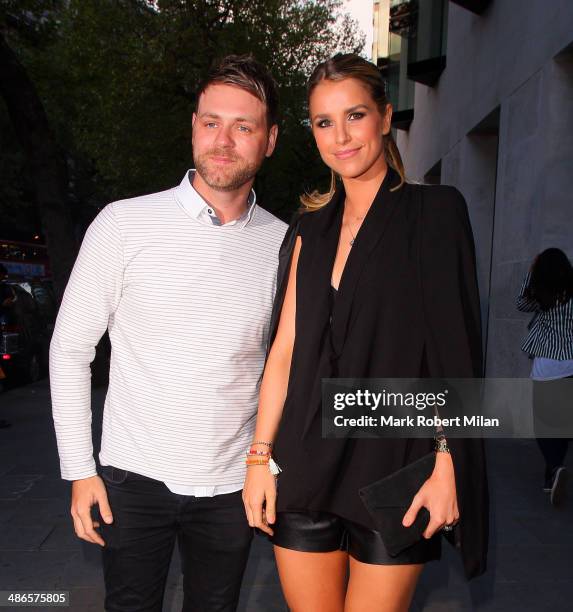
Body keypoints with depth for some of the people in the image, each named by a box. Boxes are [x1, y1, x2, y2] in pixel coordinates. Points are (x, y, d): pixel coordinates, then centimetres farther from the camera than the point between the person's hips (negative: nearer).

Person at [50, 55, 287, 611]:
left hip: (230, 484, 2)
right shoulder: (125, 223, -8)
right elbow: (70, 350, -3)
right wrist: (79, 470, -4)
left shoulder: (283, 244, -2)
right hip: (135, 479, -1)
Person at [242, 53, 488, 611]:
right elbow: (285, 348, 6)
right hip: (305, 466, 4)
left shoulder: (434, 211, -2)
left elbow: (454, 349, -7)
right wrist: (260, 456, 1)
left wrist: (446, 466, -12)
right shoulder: (310, 229, 10)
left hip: (392, 470, -3)